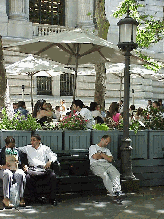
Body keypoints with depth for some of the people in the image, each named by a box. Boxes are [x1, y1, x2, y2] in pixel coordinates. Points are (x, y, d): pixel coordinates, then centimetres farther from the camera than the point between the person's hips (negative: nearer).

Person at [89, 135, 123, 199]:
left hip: (107, 164, 5)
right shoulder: (93, 147, 19)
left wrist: (101, 154, 5)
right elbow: (95, 157, -2)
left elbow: (110, 159, 12)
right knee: (104, 174, -38)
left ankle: (117, 189, -45)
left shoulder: (107, 150, 32)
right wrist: (105, 156, 13)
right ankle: (112, 191, -44)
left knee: (116, 173, -30)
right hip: (96, 164, -4)